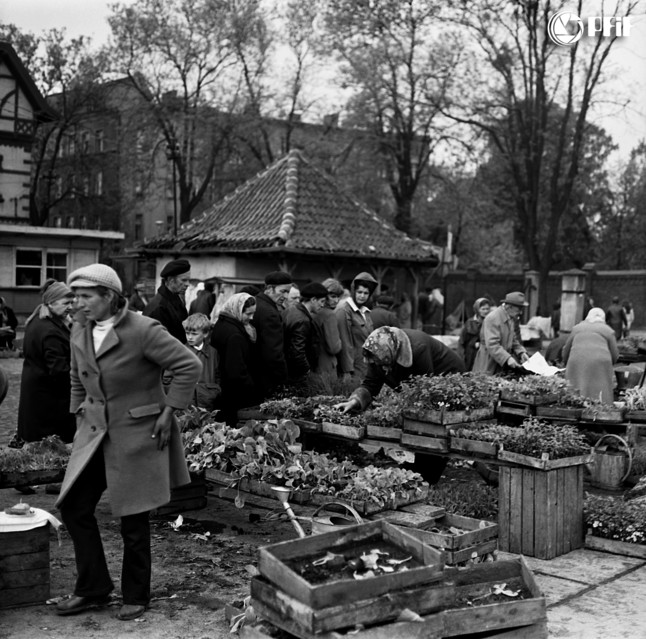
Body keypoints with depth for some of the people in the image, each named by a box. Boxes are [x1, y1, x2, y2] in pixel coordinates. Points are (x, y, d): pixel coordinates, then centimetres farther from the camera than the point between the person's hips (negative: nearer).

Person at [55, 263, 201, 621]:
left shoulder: (144, 331, -17)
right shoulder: (79, 331, 4)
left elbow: (190, 366, -15)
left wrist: (169, 410, -14)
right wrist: (80, 416, 13)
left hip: (137, 434, -6)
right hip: (94, 432, 6)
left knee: (133, 520, 3)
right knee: (73, 508, 4)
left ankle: (136, 597, 22)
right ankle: (92, 590, 21)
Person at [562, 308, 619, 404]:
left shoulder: (577, 328, 22)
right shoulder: (608, 331, 15)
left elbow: (566, 350, 22)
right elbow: (614, 355, 10)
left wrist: (567, 366, 35)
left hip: (576, 364, 2)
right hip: (599, 363, -1)